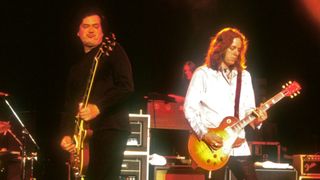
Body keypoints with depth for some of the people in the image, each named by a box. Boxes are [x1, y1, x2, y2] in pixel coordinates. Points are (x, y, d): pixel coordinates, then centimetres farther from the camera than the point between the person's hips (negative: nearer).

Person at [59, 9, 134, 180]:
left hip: (111, 129, -7)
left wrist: (98, 107, -20)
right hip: (85, 133, 7)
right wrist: (66, 133, 5)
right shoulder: (77, 68, 24)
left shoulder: (113, 52, 3)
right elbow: (70, 104, 20)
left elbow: (126, 87, -10)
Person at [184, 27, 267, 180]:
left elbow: (248, 108, 14)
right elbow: (189, 108, -7)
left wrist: (255, 119, -8)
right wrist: (204, 134, -17)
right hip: (211, 146, -4)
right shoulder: (203, 74, -3)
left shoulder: (244, 76, 13)